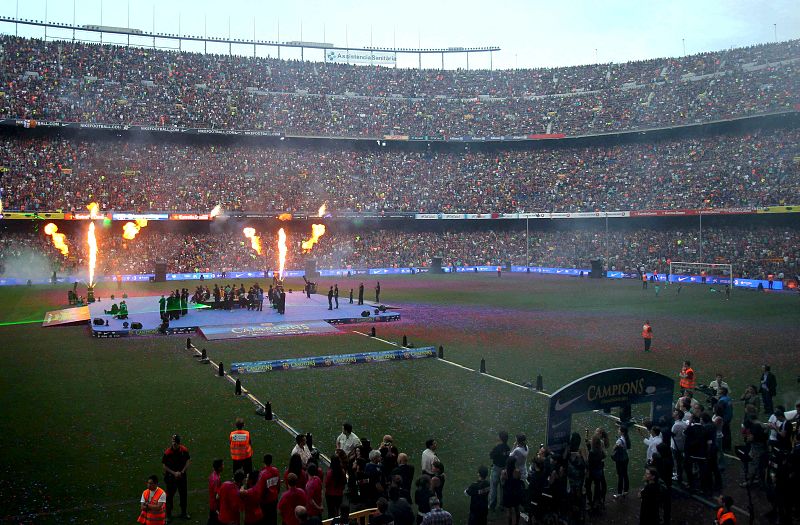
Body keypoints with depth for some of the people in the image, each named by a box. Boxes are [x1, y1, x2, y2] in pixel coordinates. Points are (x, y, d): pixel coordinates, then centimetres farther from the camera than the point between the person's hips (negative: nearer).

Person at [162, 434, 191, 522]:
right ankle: (168, 515, 20)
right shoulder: (167, 453, -19)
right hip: (171, 477, -3)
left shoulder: (184, 450, -12)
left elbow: (188, 461, -1)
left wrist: (182, 472, -10)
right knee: (170, 495, 5)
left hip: (182, 475, 3)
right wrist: (174, 473, -16)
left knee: (183, 494, 14)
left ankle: (183, 513, 31)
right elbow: (165, 466, -10)